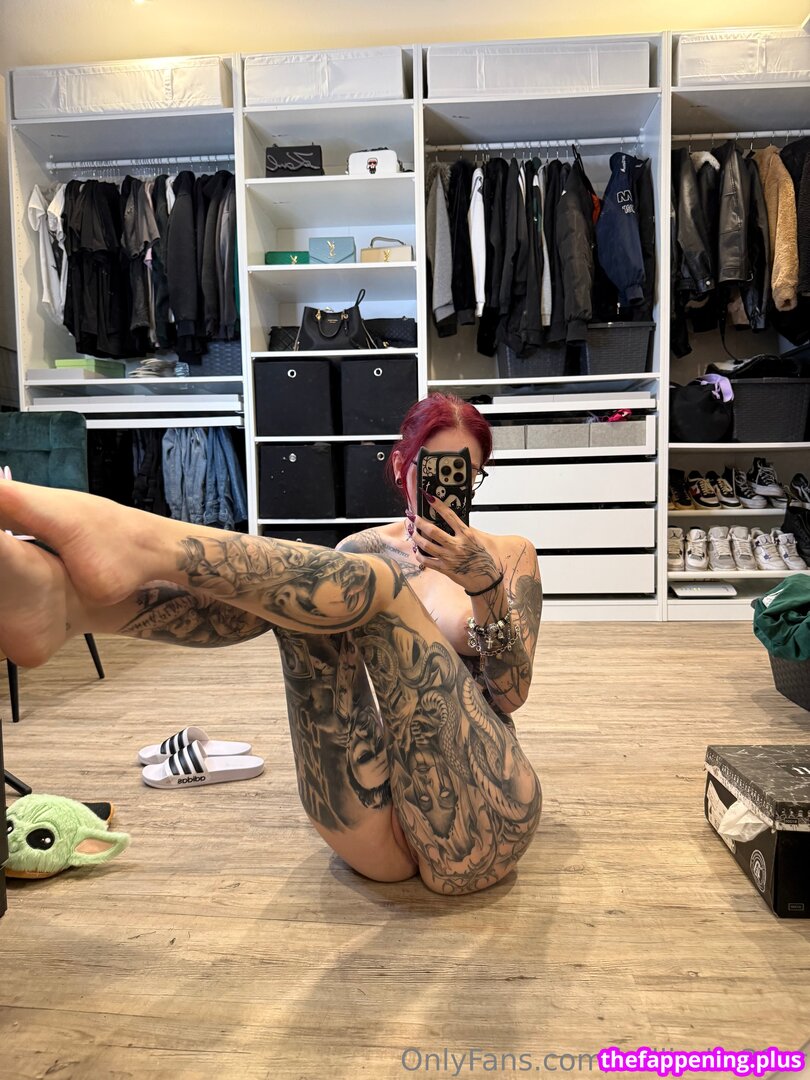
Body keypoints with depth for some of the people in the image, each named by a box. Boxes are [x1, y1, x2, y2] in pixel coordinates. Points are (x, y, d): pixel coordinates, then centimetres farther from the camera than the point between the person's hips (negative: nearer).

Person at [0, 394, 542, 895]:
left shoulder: (509, 556, 11)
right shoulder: (361, 551, 15)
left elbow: (511, 693, -1)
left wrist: (485, 583, -16)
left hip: (474, 832, -1)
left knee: (379, 585, -24)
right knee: (290, 591, -22)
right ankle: (58, 596, -44)